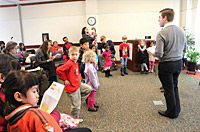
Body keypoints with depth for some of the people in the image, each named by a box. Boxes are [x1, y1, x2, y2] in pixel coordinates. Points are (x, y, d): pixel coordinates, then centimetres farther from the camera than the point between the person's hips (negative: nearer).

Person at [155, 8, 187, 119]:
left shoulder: (161, 33, -19)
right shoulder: (181, 31, 3)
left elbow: (159, 53, -23)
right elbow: (184, 49, 12)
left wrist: (153, 53, -3)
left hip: (166, 65, -6)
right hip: (179, 63, 7)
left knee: (169, 89, 8)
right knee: (174, 87, 21)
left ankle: (172, 112, 23)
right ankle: (177, 110, 33)